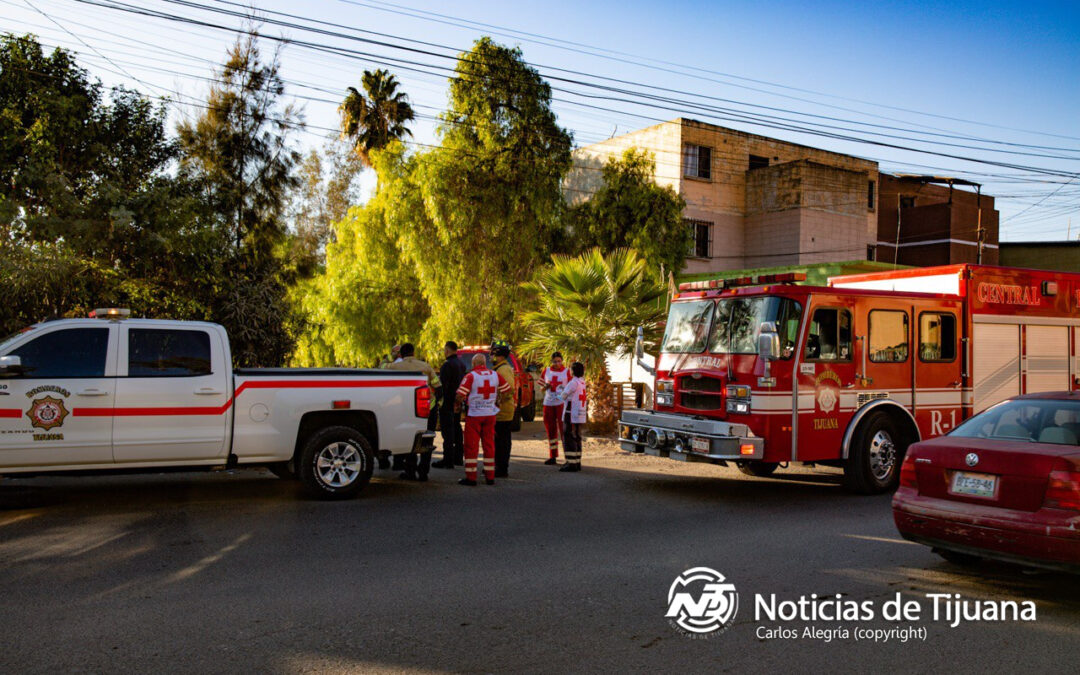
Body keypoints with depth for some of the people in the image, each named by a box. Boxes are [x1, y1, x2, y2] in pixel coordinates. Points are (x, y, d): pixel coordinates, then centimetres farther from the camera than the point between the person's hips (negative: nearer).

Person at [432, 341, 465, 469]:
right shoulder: (461, 364, 12)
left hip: (447, 402, -9)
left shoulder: (448, 365, -17)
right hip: (458, 403, 9)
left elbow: (443, 384, -21)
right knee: (456, 429, 17)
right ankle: (458, 457, 24)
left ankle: (448, 460, -8)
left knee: (447, 431, -8)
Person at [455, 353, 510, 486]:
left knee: (471, 446, 3)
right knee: (489, 444, 12)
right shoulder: (495, 375, 3)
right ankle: (490, 477, 14)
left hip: (474, 415, -4)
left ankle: (470, 477, 4)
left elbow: (460, 395, -16)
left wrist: (459, 403, 4)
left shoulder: (470, 376, -11)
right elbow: (507, 390, 9)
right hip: (490, 414, 4)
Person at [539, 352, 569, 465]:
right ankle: (552, 456, 17)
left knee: (563, 428, -9)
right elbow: (541, 387, 16)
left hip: (562, 403, -4)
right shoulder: (545, 371, 9)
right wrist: (545, 387, -6)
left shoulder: (567, 372, 1)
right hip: (548, 403, 4)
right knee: (550, 429, 8)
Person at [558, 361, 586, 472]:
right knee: (577, 438, 14)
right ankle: (577, 462, 19)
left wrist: (561, 390, 9)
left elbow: (563, 397, -10)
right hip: (580, 416, 9)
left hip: (571, 415, -9)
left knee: (568, 438, -5)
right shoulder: (582, 382, 12)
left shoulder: (573, 382, -15)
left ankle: (571, 463, -8)